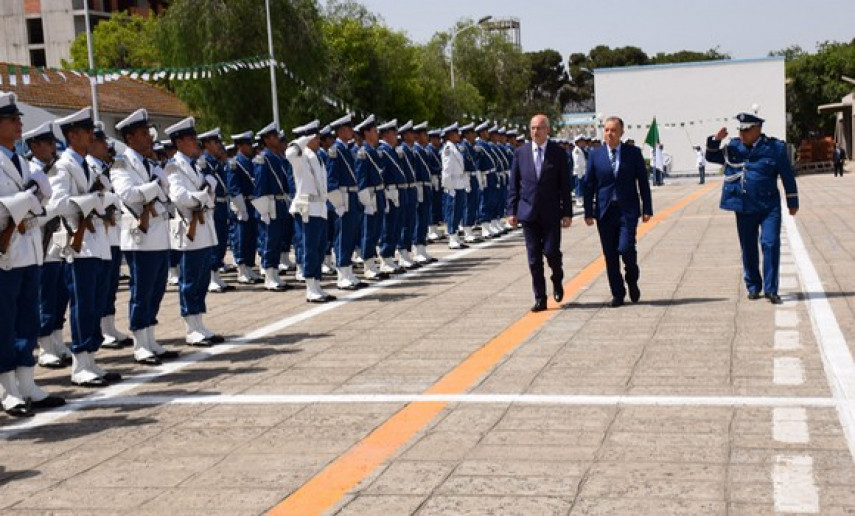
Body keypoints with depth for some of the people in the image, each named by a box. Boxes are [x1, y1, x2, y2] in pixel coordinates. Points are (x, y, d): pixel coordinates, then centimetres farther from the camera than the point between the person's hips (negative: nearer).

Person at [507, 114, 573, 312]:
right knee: (534, 258, 2)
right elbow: (514, 184, 8)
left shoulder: (558, 153, -1)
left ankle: (557, 280, 26)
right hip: (528, 212, 2)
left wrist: (567, 213, -5)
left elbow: (565, 185, -1)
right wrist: (512, 211, 2)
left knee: (551, 251, -6)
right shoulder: (520, 153, 5)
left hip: (551, 213, -2)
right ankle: (540, 299, 9)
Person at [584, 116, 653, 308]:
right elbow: (589, 184, 5)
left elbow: (643, 182, 5)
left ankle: (632, 281, 15)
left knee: (625, 248, -14)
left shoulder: (633, 153, 3)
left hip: (627, 210, -2)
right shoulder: (595, 155, 5)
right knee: (610, 254, 3)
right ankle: (617, 293, 15)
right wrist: (589, 212, 0)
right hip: (605, 211, 2)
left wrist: (647, 209, 1)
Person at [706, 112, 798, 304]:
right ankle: (753, 287, 23)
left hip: (769, 207, -3)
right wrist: (715, 139, -3)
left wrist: (792, 203, 3)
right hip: (744, 208, 3)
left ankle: (771, 289, -6)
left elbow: (788, 176, 2)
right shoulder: (733, 148, 6)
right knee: (748, 249, 9)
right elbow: (711, 157, 16)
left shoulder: (775, 148, -2)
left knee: (771, 244, -11)